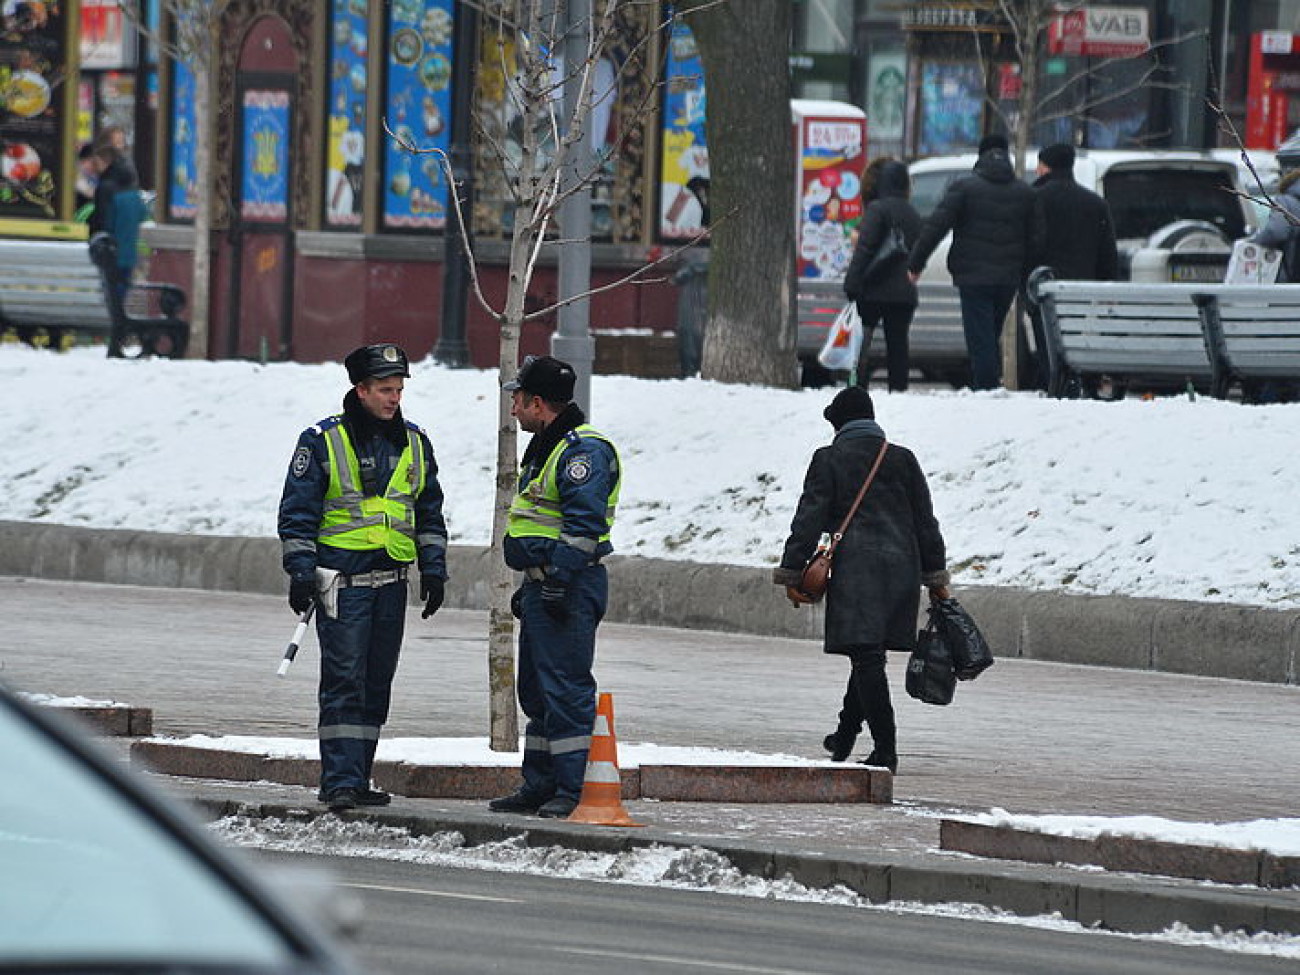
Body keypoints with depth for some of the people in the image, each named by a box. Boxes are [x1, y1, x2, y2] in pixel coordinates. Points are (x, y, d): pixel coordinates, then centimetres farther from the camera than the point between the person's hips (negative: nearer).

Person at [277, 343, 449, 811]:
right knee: (344, 680, -10)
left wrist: (434, 570, 13)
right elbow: (298, 511, -3)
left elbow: (429, 513, 20)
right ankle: (340, 781, -11)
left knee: (377, 683, 7)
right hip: (342, 578, -5)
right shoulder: (322, 442, -3)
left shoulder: (414, 443, 12)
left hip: (391, 580, 5)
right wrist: (301, 572, -10)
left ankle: (357, 778, 14)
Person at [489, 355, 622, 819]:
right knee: (537, 689, 15)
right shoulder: (546, 447, 20)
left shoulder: (584, 450, -15)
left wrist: (558, 582, -25)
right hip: (544, 586, 11)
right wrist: (529, 586, 27)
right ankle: (540, 786, 21)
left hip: (570, 587, -11)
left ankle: (575, 790, -10)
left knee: (566, 689, -11)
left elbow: (584, 524, -22)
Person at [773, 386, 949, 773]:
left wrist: (792, 574, -1)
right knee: (870, 655, 17)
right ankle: (846, 735, 31)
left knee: (867, 657, -8)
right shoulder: (903, 459, 12)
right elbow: (925, 521, 14)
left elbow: (809, 519, -4)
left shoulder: (828, 460, 0)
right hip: (901, 564, 5)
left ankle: (885, 750, -17)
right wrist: (935, 577, 19)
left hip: (854, 568, -5)